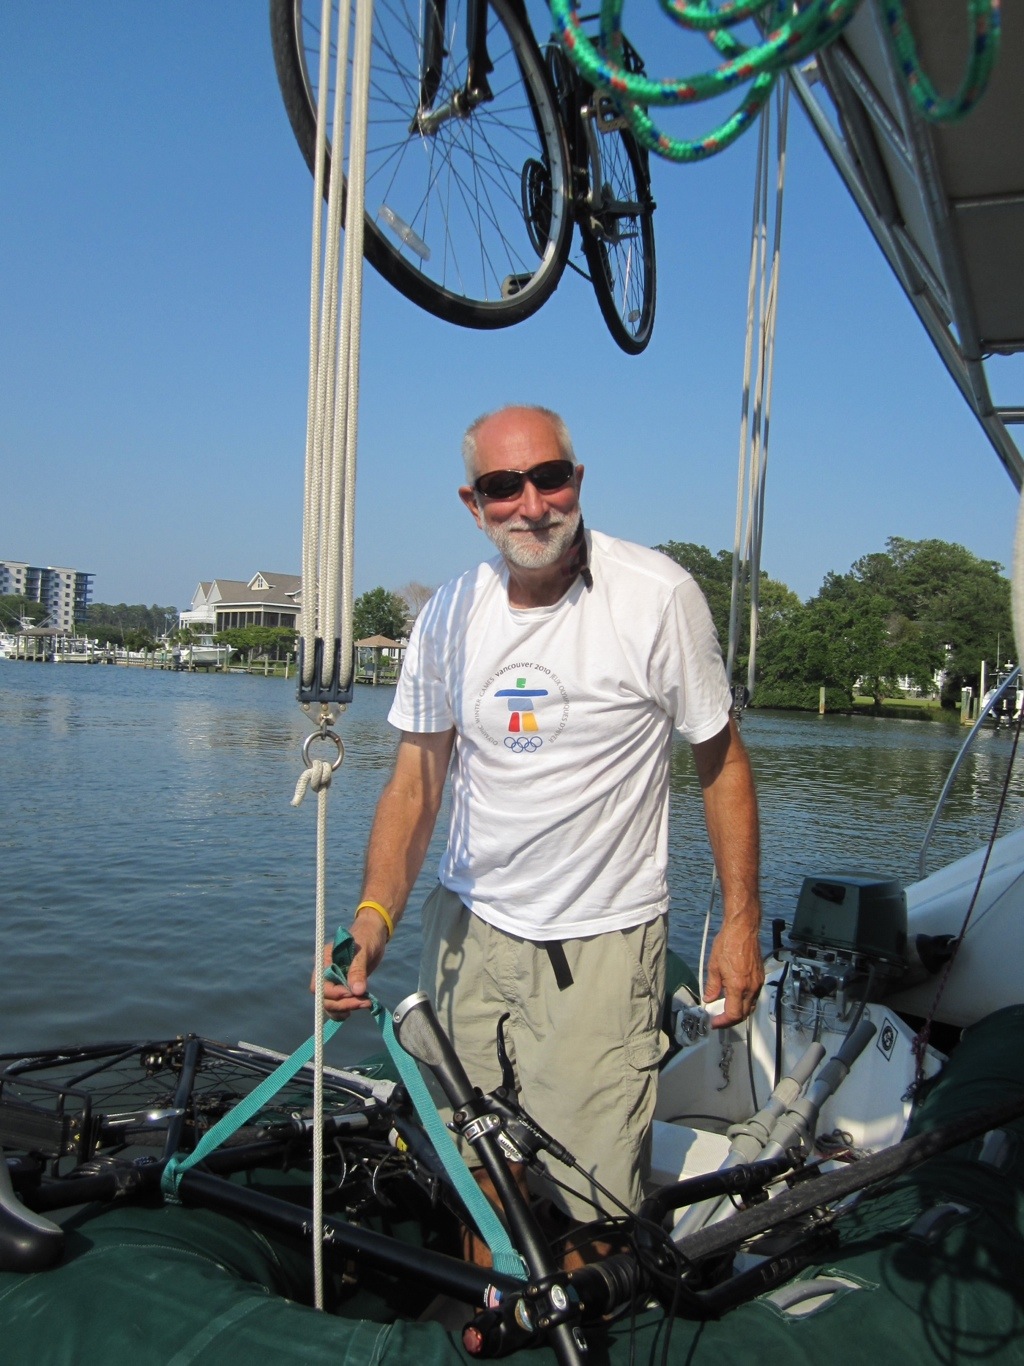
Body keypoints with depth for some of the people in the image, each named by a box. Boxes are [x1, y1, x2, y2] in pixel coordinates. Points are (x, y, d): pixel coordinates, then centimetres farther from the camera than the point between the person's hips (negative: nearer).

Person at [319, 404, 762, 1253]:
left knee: (596, 1200, -2)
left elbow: (722, 760, -3)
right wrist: (374, 915, -10)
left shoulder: (658, 595, -11)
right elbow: (416, 779, 4)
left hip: (603, 940, -3)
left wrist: (741, 922, -6)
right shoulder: (448, 614, 0)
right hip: (470, 929, 4)